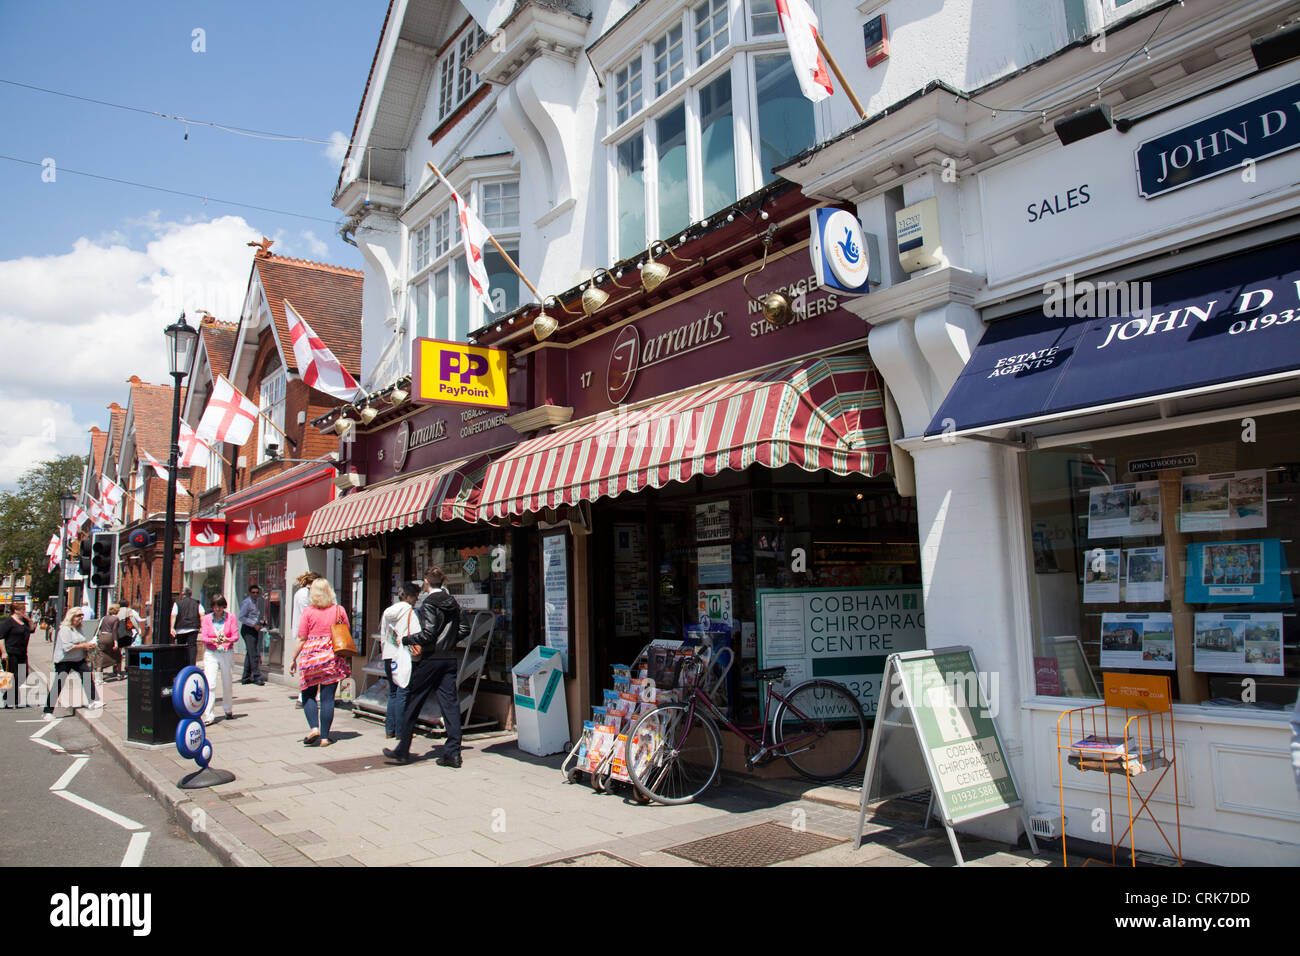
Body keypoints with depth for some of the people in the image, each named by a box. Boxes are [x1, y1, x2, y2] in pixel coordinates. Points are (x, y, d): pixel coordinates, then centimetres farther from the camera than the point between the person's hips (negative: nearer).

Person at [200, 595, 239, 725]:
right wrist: (213, 640, -24)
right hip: (211, 654, 0)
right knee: (210, 684, -12)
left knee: (227, 684, 8)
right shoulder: (207, 618, 4)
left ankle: (228, 710, 30)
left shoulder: (231, 617, 2)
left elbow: (236, 636, -3)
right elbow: (203, 637, -3)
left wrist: (227, 640, -25)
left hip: (227, 653, 0)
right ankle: (208, 716, -12)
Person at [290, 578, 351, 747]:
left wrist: (294, 659, 7)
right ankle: (324, 737, 5)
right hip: (333, 657, 2)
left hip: (311, 657, -1)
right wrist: (348, 661, 16)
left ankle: (314, 728, -4)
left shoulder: (308, 612, -4)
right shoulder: (339, 610, 2)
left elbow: (301, 639, -3)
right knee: (328, 698, 4)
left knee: (308, 695, 14)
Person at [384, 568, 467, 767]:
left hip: (431, 659, -6)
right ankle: (452, 752, 0)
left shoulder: (428, 603, -10)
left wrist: (406, 640, -8)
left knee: (412, 703, 7)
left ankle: (402, 751, 15)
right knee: (450, 703, 3)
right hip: (450, 658, 6)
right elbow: (464, 629, 11)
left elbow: (428, 633, -19)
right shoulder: (452, 603, 10)